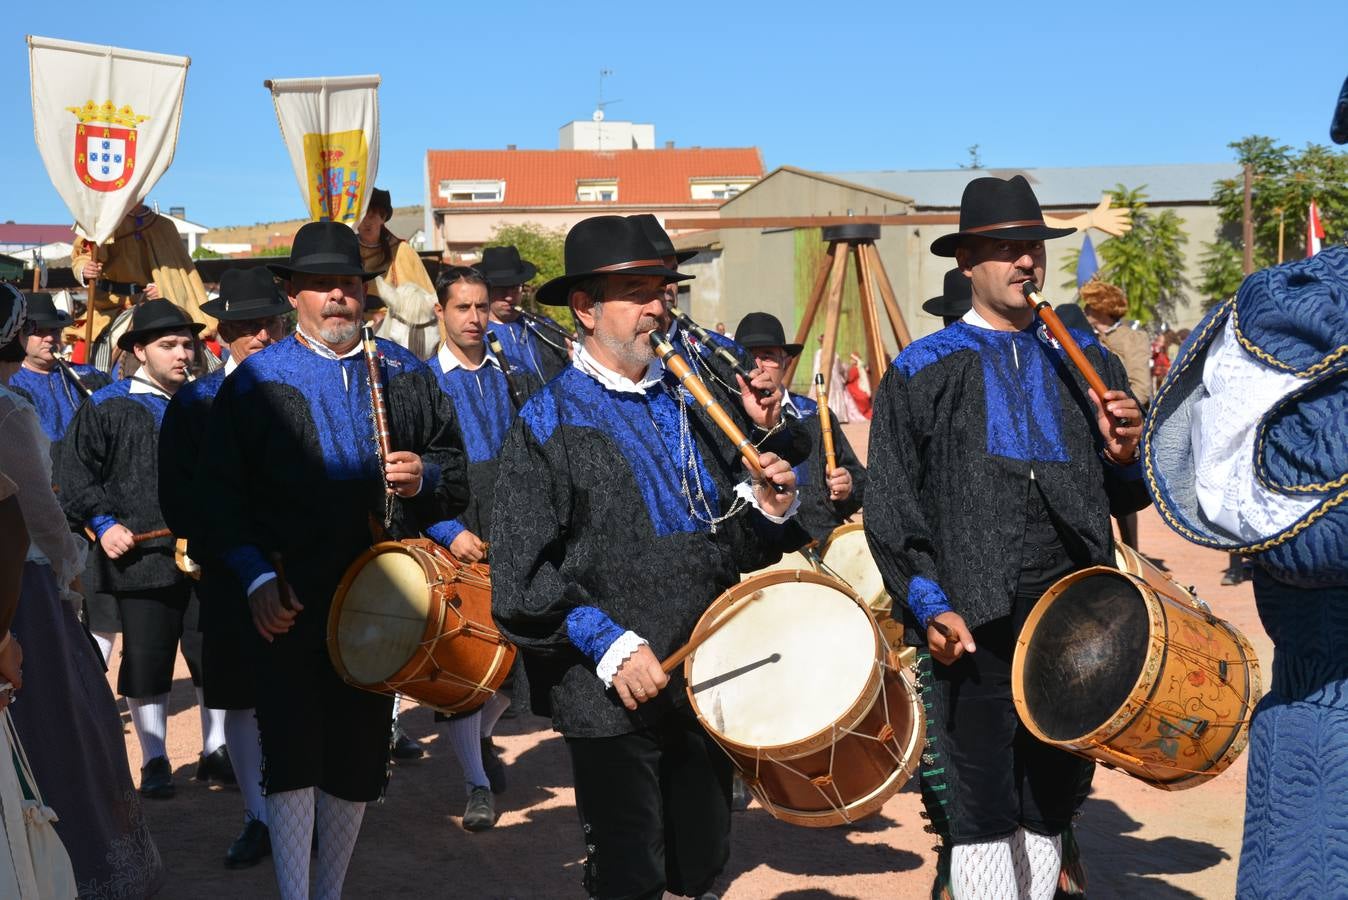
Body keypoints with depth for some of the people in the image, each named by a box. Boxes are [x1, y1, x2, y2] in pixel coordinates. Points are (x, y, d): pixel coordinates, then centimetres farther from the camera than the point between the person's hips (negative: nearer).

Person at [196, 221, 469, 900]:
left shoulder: (404, 373, 9)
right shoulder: (256, 379, 0)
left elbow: (455, 462, 14)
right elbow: (221, 490, -4)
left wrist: (426, 476, -8)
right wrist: (256, 576, -13)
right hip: (287, 601, -3)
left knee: (357, 760, 11)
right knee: (292, 759, -6)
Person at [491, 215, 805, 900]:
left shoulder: (690, 408, 11)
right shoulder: (548, 425, -7)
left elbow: (734, 547, 16)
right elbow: (521, 577, -12)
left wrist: (769, 510, -5)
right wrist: (609, 647, -19)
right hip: (612, 697, -5)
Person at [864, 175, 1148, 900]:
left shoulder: (1085, 361, 13)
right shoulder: (921, 372, 1)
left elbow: (1129, 495, 15)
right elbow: (890, 510, -3)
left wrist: (1124, 454, -8)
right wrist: (929, 606, -14)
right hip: (972, 630, -4)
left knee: (1048, 812, 14)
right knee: (981, 817, 0)